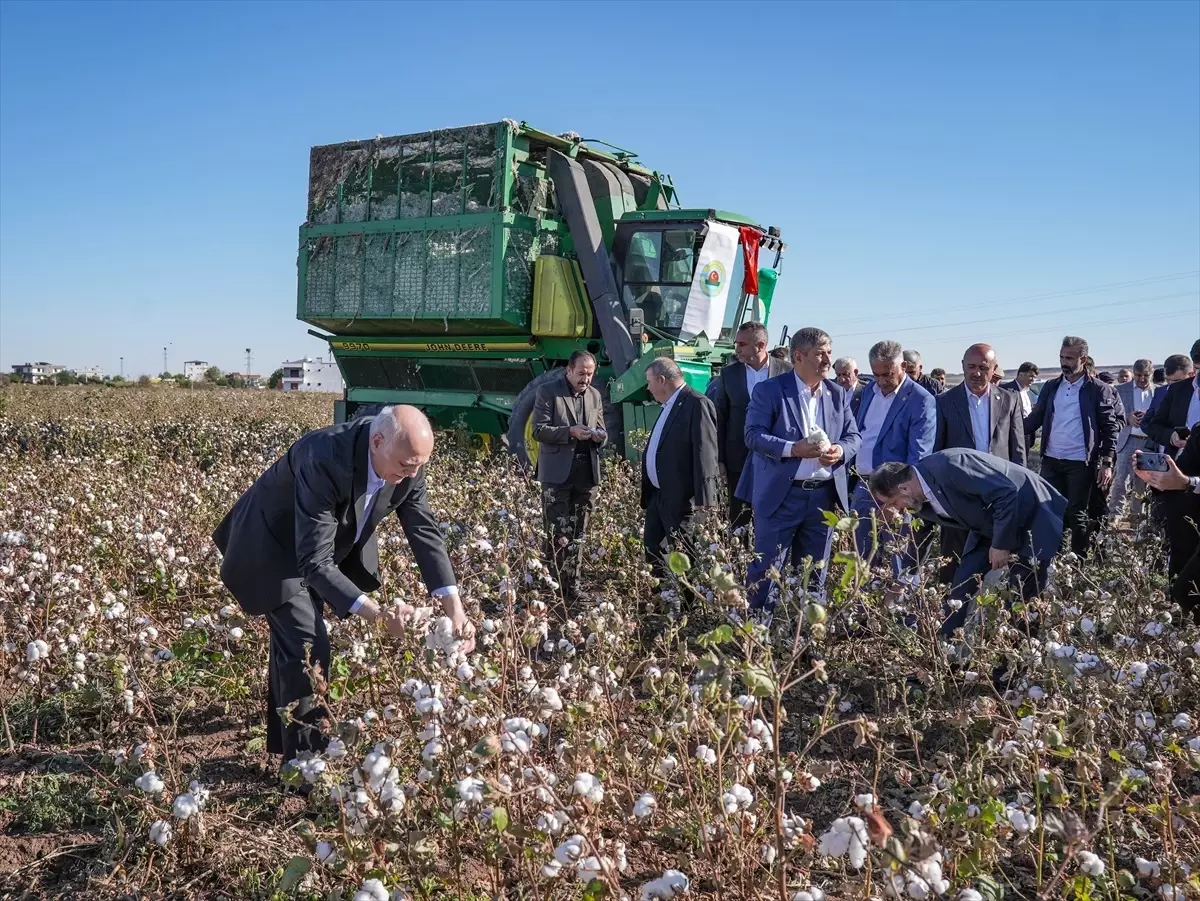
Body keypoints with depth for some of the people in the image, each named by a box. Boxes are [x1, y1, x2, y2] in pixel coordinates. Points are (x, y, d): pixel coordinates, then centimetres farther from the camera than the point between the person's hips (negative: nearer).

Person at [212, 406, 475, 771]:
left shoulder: (407, 461, -22)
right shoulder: (325, 461, -42)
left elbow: (425, 530, -14)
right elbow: (314, 562, -41)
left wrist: (454, 608, -23)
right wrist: (377, 613, -47)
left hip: (334, 544, 7)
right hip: (276, 547, -7)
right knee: (308, 648, -14)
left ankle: (285, 736, 39)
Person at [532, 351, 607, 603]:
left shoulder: (595, 395, 13)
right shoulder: (548, 391, -3)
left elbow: (602, 433, 17)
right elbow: (538, 430, -9)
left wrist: (599, 436, -7)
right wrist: (570, 431, -20)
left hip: (586, 472, 5)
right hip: (558, 472, -5)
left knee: (577, 535, 10)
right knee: (558, 535, -4)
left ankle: (573, 587, 17)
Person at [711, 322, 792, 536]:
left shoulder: (788, 371, -1)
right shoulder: (728, 374, 4)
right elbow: (719, 418, 6)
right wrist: (719, 459, 2)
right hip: (739, 461, 2)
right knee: (738, 519, 6)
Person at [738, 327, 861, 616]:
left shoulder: (838, 394, 11)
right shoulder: (769, 391, -4)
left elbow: (853, 436, 12)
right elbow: (753, 435, -11)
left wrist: (841, 450, -11)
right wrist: (793, 448, -23)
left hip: (824, 495, 5)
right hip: (781, 495, -5)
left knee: (814, 572, 13)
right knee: (767, 567, -1)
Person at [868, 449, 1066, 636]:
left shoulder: (948, 466, -31)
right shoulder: (920, 501, -4)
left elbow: (1007, 493, -29)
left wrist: (1001, 544, -22)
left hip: (1033, 516, -8)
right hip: (989, 526, 8)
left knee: (1024, 594, -5)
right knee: (962, 586, 1)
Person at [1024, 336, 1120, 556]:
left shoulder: (1098, 390, -3)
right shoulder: (1050, 387, 10)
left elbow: (1110, 427, -4)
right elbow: (1035, 418, 8)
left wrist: (1107, 463, -11)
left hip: (1081, 463, -4)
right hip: (1051, 461, 4)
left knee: (1077, 514, 4)